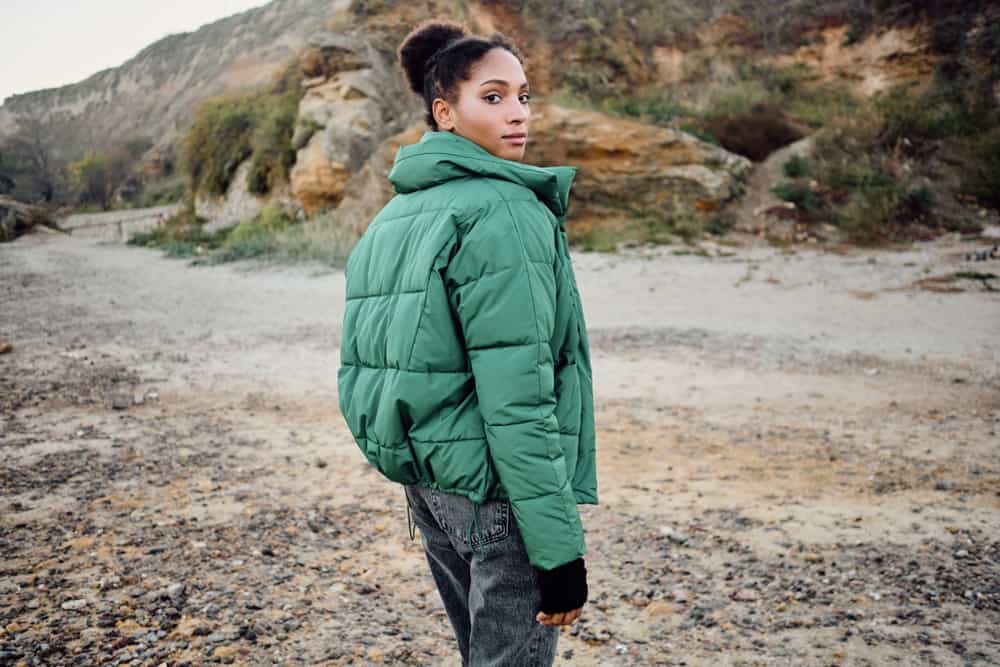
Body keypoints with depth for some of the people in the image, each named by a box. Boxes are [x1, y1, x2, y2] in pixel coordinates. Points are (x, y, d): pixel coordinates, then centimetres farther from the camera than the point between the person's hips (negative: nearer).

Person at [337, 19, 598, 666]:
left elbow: (364, 364, 12)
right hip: (499, 492, -9)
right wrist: (560, 549, -19)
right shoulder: (502, 212, -16)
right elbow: (516, 402, -22)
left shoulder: (393, 218, 10)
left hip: (428, 486, 9)